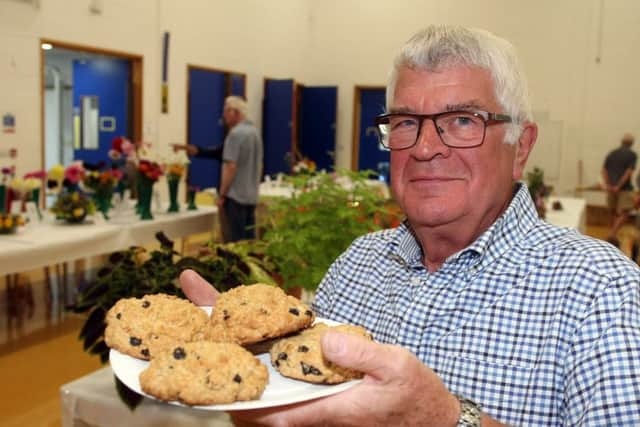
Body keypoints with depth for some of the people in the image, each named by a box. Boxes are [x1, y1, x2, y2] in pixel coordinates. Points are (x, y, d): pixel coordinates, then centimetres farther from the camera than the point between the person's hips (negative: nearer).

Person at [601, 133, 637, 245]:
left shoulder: (611, 154, 10)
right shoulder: (632, 155, -4)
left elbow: (604, 170, 2)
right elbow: (629, 172, -13)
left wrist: (607, 184, -5)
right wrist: (619, 186, -14)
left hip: (611, 188, 5)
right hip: (625, 188, -5)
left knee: (613, 213, 15)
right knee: (624, 213, -3)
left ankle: (613, 236, 20)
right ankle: (612, 234, -19)